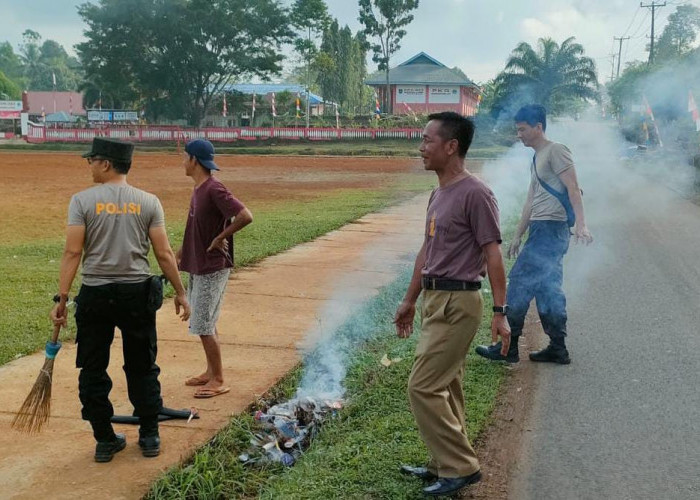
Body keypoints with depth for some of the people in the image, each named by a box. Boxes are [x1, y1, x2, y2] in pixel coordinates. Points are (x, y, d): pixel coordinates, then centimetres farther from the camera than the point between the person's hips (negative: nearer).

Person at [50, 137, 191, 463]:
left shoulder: (82, 200, -5)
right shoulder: (148, 202, 0)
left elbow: (73, 252, -10)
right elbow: (164, 254, -3)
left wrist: (61, 298, -7)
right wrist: (180, 293, 7)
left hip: (95, 294, -1)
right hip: (137, 293, 2)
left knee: (92, 369, 12)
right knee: (142, 368, 14)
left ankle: (105, 440, 18)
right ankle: (149, 437, 21)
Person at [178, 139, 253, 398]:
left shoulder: (214, 189, -21)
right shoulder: (198, 188, 9)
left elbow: (245, 216, -29)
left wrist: (219, 239, -20)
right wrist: (184, 249, 17)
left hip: (212, 268, -10)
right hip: (197, 265, 10)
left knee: (203, 326, -5)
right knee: (205, 323, 18)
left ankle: (219, 381, 6)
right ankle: (211, 372, 30)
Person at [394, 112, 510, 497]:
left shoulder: (475, 194, -15)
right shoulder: (438, 194, 12)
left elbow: (493, 255, -17)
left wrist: (500, 312, -19)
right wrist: (409, 300, 23)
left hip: (457, 304, -9)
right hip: (435, 300, 9)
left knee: (423, 387, -7)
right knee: (445, 388, 14)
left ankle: (460, 467, 4)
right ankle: (447, 464, 25)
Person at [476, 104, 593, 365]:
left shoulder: (556, 151, -7)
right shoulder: (537, 158, 22)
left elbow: (573, 188, -16)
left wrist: (580, 223, -28)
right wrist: (518, 235, 24)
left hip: (551, 228, -10)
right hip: (541, 229, 10)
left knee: (520, 280, -9)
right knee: (547, 288, 10)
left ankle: (509, 347, -4)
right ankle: (558, 348, 15)